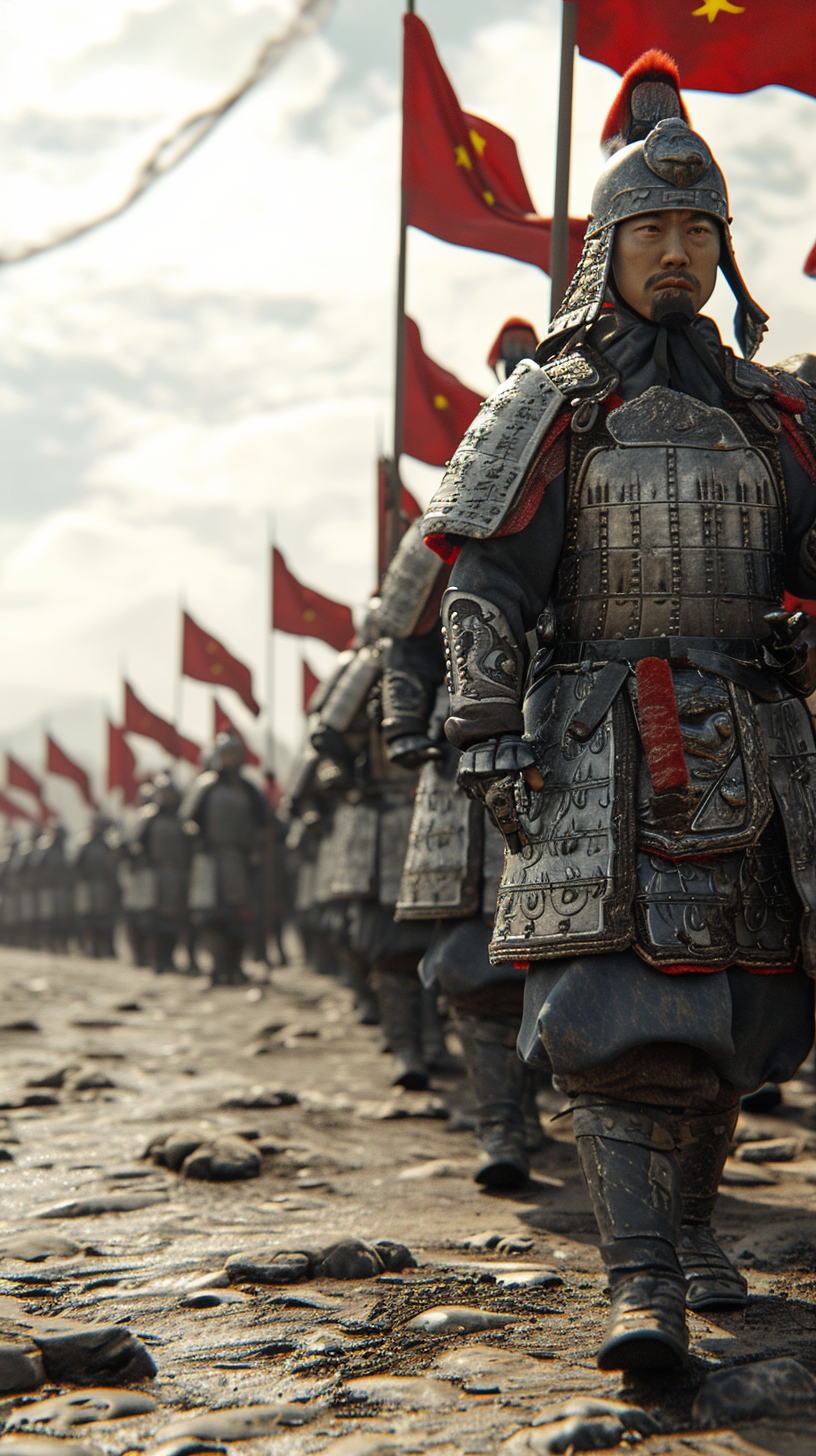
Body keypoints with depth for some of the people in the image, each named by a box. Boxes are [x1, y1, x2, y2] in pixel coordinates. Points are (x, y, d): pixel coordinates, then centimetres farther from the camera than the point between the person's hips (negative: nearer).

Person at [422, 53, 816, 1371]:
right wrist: (491, 747, -9)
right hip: (603, 753, -4)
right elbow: (485, 592, 0)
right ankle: (643, 1287, -13)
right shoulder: (550, 408, 5)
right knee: (617, 1009, -13)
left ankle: (691, 1227, 29)